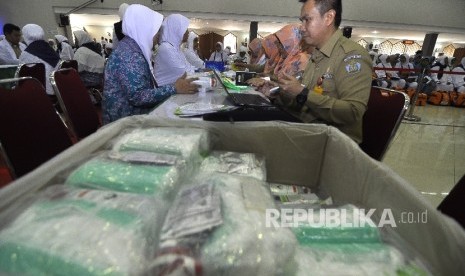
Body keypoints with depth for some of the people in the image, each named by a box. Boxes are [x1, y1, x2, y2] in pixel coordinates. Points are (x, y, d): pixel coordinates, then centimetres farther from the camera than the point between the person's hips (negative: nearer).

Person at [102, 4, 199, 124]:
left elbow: (146, 86, 7)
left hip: (136, 114, 8)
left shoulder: (135, 47, 9)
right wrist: (174, 89, -25)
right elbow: (137, 96, -27)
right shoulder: (129, 54, -20)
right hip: (126, 120, -8)